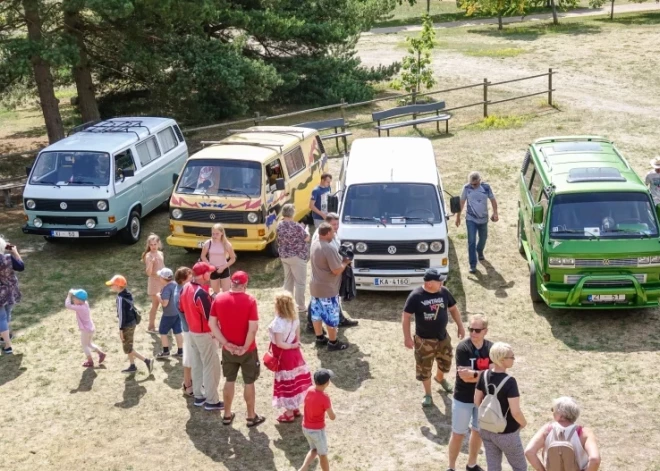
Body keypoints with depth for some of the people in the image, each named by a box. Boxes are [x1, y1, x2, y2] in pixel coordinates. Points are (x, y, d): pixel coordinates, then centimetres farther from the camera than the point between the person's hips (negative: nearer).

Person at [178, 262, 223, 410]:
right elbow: (210, 317, -23)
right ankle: (212, 401, 8)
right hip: (204, 334, -9)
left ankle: (198, 396, 27)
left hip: (192, 331, 9)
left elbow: (181, 309, 12)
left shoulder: (185, 288, 0)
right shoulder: (201, 293, -28)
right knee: (211, 366, 1)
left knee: (196, 364, 17)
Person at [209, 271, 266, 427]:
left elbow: (212, 323, -4)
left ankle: (227, 415, 28)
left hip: (228, 349, 4)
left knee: (229, 381, 18)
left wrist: (226, 343, -4)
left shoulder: (219, 299, -5)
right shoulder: (249, 300, -17)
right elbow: (253, 328, -22)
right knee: (249, 382, 11)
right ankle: (251, 417, 22)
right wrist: (245, 347, -12)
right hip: (247, 350, -4)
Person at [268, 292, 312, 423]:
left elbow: (279, 343, -25)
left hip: (284, 356, -7)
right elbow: (297, 336, 6)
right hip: (294, 353, 7)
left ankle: (289, 413, 17)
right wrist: (295, 345, 12)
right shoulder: (294, 318, -4)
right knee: (294, 381, 19)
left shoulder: (278, 322, -26)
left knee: (286, 383, 6)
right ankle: (296, 408, 32)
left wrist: (291, 346, -13)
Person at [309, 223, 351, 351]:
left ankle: (319, 338, 31)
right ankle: (333, 343, 13)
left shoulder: (314, 245, 4)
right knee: (331, 317, 4)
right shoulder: (329, 248, -25)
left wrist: (340, 259, 9)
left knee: (316, 314, 18)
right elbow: (337, 270, -24)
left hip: (315, 286, 9)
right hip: (327, 289, -9)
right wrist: (345, 262, -5)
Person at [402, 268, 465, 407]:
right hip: (424, 340, -4)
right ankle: (428, 394, 29)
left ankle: (440, 378, 54)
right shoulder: (416, 296, -21)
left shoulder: (444, 292, -9)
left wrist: (460, 326, 7)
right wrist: (407, 337, -15)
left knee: (446, 362, 21)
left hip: (443, 336, 4)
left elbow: (453, 308, 7)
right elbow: (406, 316, -15)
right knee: (424, 368, 8)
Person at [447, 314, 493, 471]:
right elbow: (464, 375, -26)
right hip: (463, 398, -4)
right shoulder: (462, 347, -20)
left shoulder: (491, 348, -8)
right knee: (458, 433, 8)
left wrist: (473, 374, -24)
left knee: (478, 431, 19)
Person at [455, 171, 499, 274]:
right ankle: (473, 265, -6)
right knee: (471, 241, -9)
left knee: (483, 238, 21)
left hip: (483, 219, 2)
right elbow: (462, 202, -1)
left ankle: (480, 252, 52)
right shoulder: (467, 188, -11)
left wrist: (495, 213, -11)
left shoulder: (486, 187, -9)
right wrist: (458, 216, 3)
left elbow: (493, 200, 1)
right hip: (471, 219, -2)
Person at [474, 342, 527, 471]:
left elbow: (477, 401, 2)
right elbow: (515, 412, -24)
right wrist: (523, 423, -4)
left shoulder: (484, 376, -7)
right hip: (506, 433, -6)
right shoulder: (509, 382, -26)